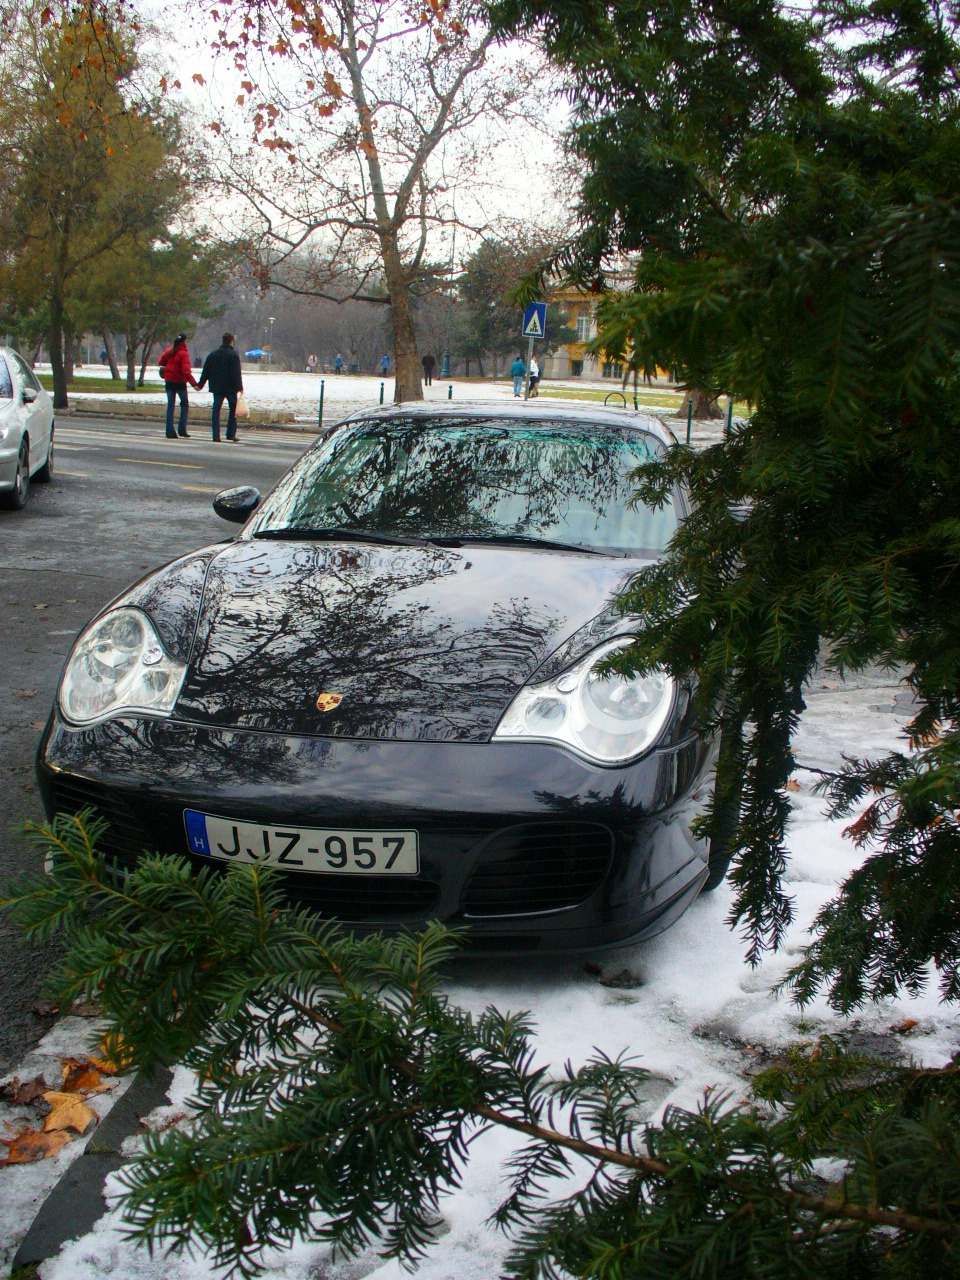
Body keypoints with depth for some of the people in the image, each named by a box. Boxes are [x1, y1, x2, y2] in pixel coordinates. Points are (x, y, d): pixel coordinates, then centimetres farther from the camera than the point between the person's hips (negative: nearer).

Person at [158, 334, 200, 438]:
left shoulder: (169, 351, 3)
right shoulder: (183, 354, -14)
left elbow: (161, 362, 13)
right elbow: (186, 371, -21)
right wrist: (194, 383, -23)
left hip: (169, 382, 5)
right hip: (180, 382, -5)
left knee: (170, 405, 6)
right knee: (185, 405, 7)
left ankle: (170, 432, 1)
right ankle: (182, 430, -2)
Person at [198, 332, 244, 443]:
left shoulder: (212, 354, 9)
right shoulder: (233, 355, -6)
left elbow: (205, 372, 10)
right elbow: (237, 373, -13)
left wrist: (200, 385, 15)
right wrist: (240, 387, -12)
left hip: (216, 388, 4)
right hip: (230, 388, -4)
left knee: (216, 410, 4)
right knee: (233, 409, 8)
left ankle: (216, 435, -3)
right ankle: (231, 434, 3)